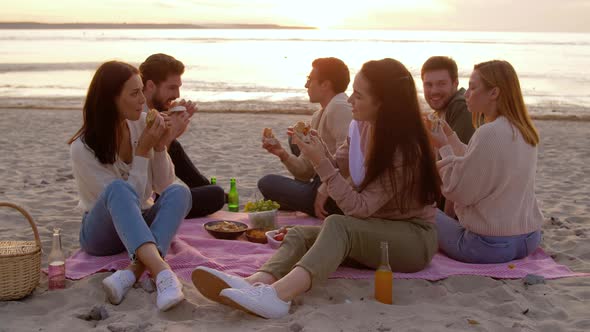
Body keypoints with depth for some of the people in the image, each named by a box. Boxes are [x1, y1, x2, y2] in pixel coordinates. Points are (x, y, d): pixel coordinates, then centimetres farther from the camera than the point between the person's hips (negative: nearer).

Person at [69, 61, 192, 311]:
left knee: (178, 192, -27)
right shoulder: (83, 148, -18)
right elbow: (121, 197, -20)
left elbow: (163, 186, -4)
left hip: (140, 224, 4)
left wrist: (161, 146, -20)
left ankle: (133, 271, -45)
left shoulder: (142, 124, -6)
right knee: (119, 189, -36)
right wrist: (143, 150, -25)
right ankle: (162, 272, -57)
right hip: (102, 232, -4)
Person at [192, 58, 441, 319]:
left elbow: (360, 208, -25)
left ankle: (277, 294, -55)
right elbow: (337, 168, 8)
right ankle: (255, 283, -45)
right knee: (300, 234, -16)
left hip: (414, 237, -7)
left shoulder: (405, 150, -22)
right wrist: (314, 151, -11)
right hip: (375, 231, 7)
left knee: (337, 225, -34)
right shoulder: (362, 126, -1)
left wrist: (321, 163, -29)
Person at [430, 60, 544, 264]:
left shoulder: (489, 134, -22)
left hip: (491, 247, -9)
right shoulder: (523, 131, 5)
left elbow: (459, 192, -18)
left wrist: (443, 147, -9)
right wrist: (450, 137, 10)